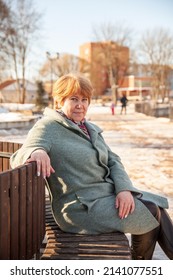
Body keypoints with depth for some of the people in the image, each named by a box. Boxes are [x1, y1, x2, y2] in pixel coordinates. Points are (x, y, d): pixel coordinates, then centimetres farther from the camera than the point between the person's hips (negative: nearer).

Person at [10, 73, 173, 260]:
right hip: (81, 207, -8)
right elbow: (18, 158, -18)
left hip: (109, 195, 8)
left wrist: (124, 188, -10)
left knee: (157, 204, -5)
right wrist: (35, 151, -42)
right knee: (152, 213, -11)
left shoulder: (91, 129, 16)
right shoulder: (48, 127, -7)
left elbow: (113, 161, 10)